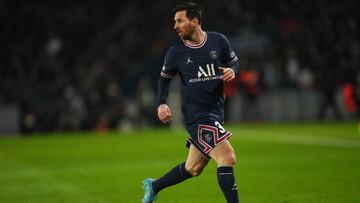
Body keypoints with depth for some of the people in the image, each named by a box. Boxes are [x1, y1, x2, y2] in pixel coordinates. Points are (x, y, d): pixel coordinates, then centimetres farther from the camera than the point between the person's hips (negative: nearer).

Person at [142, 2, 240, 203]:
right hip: (196, 114, -4)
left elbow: (234, 63, 12)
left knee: (193, 169, 14)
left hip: (216, 111, 4)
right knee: (227, 157, -18)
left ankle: (153, 186, 34)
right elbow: (165, 77, 11)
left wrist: (232, 71, -11)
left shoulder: (219, 41, -1)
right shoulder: (176, 52, -4)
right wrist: (162, 103, -2)